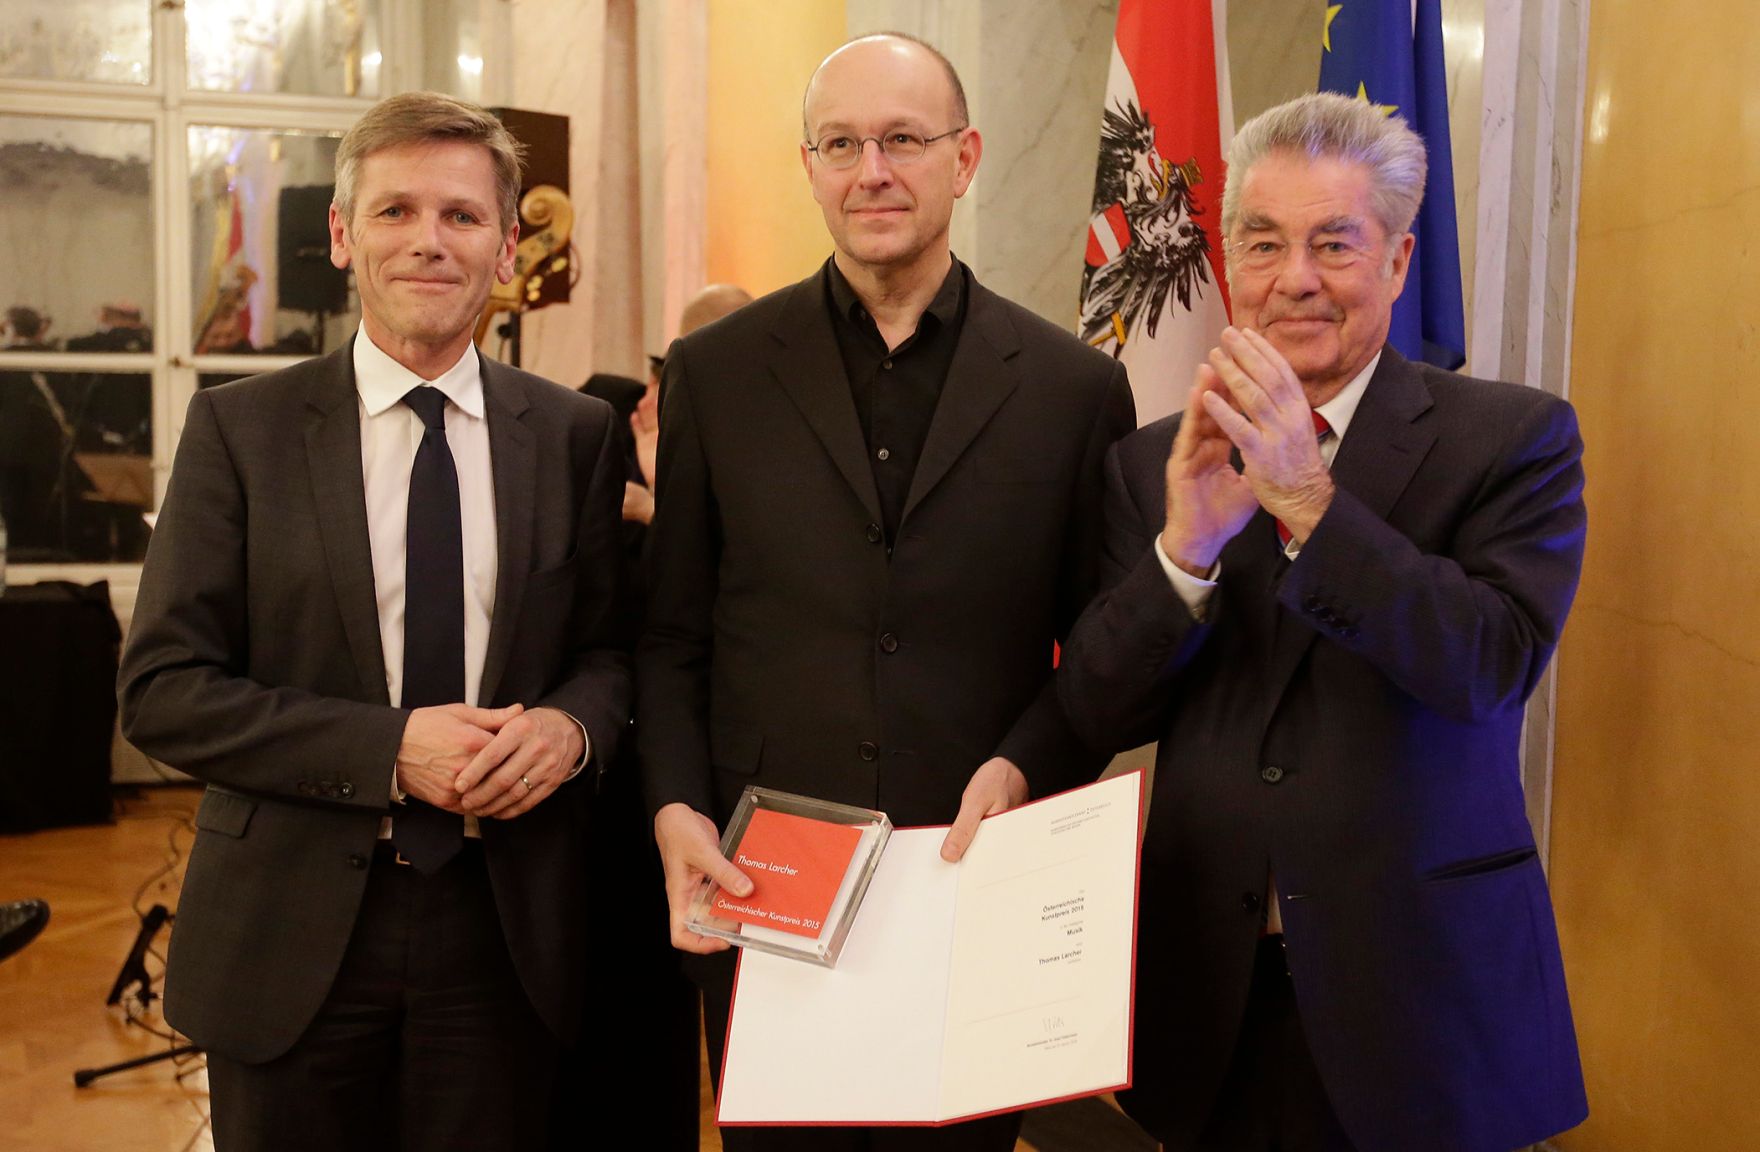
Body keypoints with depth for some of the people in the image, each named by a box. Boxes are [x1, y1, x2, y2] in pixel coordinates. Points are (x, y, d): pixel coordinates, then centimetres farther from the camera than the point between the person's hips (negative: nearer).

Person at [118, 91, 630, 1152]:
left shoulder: (576, 435, 2)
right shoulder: (240, 428, -2)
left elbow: (612, 645, 9)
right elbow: (162, 689, -6)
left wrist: (572, 725, -14)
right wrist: (388, 747, -17)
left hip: (504, 932, 1)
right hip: (292, 937, -1)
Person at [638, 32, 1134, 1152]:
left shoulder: (1076, 388, 0)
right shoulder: (714, 373, 2)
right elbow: (672, 634, 5)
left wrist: (1022, 768, -13)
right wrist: (677, 811, -8)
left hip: (977, 889, 0)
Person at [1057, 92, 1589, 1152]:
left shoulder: (1515, 437, -4)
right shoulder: (1153, 464, 2)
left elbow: (1495, 665, -17)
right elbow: (1100, 715, -2)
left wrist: (1308, 499, -24)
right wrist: (1185, 548, -19)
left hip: (1420, 989, -2)